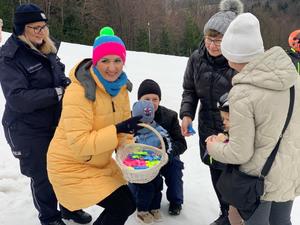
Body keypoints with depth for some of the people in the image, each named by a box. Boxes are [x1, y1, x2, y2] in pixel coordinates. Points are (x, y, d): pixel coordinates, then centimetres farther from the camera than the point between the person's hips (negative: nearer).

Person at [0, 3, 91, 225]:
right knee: (43, 175, 7)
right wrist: (57, 93, -28)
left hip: (56, 124, 6)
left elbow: (59, 78, 19)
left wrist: (67, 84, -4)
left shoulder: (47, 50, 5)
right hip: (29, 131, -6)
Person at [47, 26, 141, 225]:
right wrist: (118, 130, -34)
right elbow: (79, 143, -30)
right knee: (123, 206, -11)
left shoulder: (119, 85, -2)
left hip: (100, 162, 8)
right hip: (71, 167, -8)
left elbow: (123, 122, 5)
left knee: (126, 204, 11)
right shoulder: (79, 91, -27)